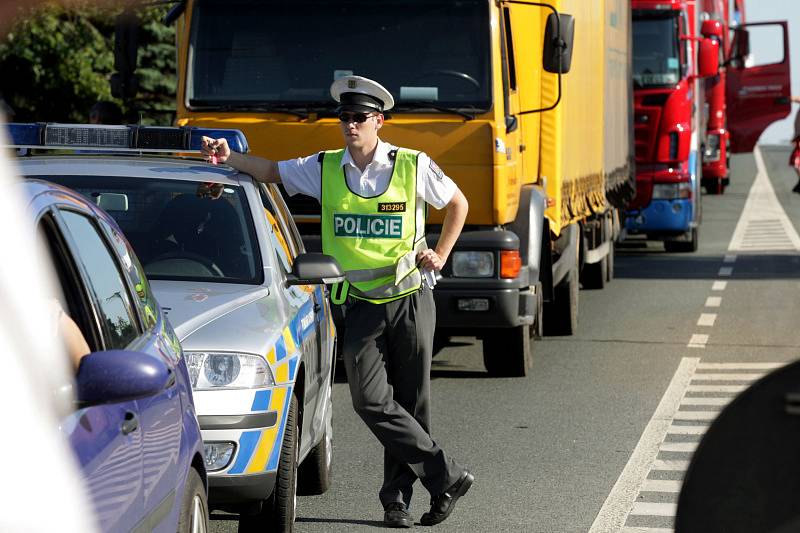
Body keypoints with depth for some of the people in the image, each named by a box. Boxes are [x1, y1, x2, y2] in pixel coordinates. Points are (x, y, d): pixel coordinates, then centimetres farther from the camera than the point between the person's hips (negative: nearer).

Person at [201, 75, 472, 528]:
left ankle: (397, 495, 15)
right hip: (360, 304, 2)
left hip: (410, 299, -2)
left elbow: (458, 204, 12)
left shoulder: (414, 166, -2)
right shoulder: (324, 169, 4)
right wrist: (229, 157, -7)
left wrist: (440, 255, 4)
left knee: (411, 401, 2)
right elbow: (270, 172, 10)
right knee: (370, 398, -12)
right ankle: (447, 477, -3)